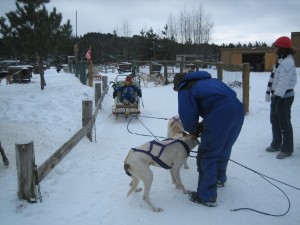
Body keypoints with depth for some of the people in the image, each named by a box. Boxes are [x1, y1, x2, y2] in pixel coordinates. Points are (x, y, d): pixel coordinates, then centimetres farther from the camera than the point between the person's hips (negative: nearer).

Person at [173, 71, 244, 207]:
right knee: (224, 149, 27)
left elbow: (187, 116, 4)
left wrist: (193, 131, 26)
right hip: (237, 107, 8)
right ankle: (219, 178, 49)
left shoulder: (185, 90, 12)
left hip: (219, 113, -8)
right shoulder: (208, 80, 34)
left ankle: (207, 196, 10)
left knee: (207, 155, 4)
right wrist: (202, 124, 28)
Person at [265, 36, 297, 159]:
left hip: (284, 97, -10)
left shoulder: (287, 62, -21)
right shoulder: (281, 60, 12)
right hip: (277, 95, 10)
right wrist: (270, 92, 16)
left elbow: (284, 82, -25)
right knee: (274, 120, 18)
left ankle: (287, 149, 12)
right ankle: (276, 144, 32)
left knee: (284, 122, -1)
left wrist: (277, 98, -26)